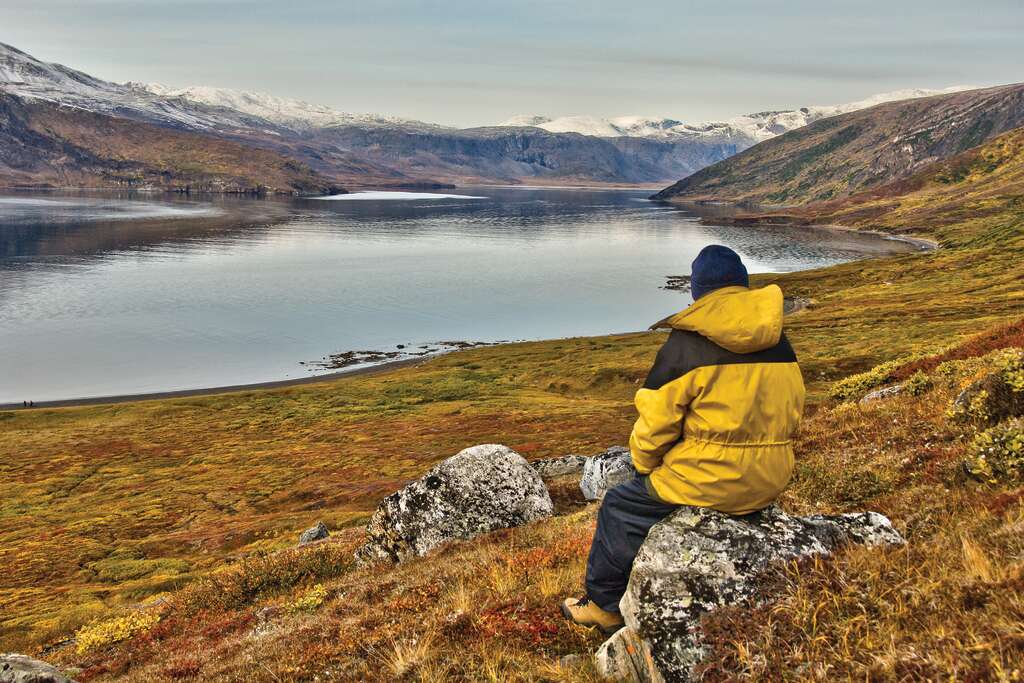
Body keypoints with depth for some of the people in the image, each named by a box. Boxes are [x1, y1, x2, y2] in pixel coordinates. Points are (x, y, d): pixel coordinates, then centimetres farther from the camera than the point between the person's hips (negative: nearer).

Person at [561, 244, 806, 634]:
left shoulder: (686, 345, -13)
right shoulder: (781, 344, 6)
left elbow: (655, 424, -11)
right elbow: (791, 416, 14)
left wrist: (644, 466, 8)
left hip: (710, 482, -7)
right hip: (771, 483, 7)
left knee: (621, 506, 16)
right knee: (653, 488, 32)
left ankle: (603, 606, 28)